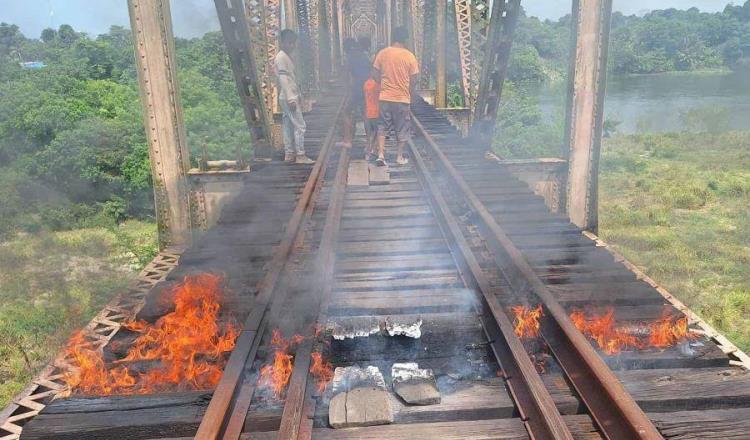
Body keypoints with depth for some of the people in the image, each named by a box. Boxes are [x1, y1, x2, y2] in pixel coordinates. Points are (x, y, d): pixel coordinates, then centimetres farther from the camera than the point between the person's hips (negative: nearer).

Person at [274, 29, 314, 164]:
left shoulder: (287, 57, 17)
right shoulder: (281, 57, -13)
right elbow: (283, 79, -19)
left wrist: (298, 96, 20)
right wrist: (291, 98, -24)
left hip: (291, 97, 10)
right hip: (288, 98, -10)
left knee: (288, 126, 10)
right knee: (300, 126, -9)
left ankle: (289, 154, 14)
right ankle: (300, 155, -6)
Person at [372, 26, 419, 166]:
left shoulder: (382, 53, -2)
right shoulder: (409, 56, -7)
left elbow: (376, 75, 4)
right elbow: (413, 81, -3)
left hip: (385, 97, 2)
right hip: (402, 98, -2)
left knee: (382, 127, 13)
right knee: (402, 129, 12)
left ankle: (381, 154, 2)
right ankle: (399, 157, 18)